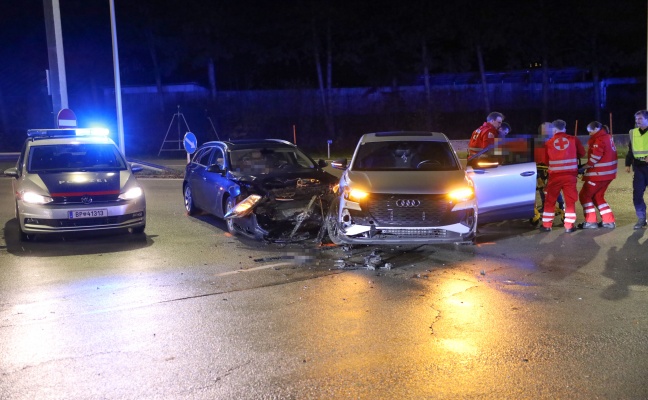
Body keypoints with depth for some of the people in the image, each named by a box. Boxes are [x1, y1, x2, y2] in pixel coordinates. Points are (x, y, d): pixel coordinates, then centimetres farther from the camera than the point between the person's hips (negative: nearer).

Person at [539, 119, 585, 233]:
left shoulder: (549, 143, 2)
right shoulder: (573, 140, 3)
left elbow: (546, 160, 10)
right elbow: (582, 153, 13)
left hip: (555, 175, 0)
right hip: (570, 175, 0)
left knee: (550, 200, 10)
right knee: (570, 201, 9)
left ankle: (546, 225, 12)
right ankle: (569, 226, 9)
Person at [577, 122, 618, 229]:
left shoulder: (599, 140, -17)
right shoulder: (607, 137, 14)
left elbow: (595, 159, -21)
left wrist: (582, 168, -10)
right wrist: (586, 166, 7)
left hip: (599, 174, -10)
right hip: (607, 172, 10)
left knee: (584, 196, 0)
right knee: (597, 196, 18)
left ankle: (590, 222, 0)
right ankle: (609, 221, 17)